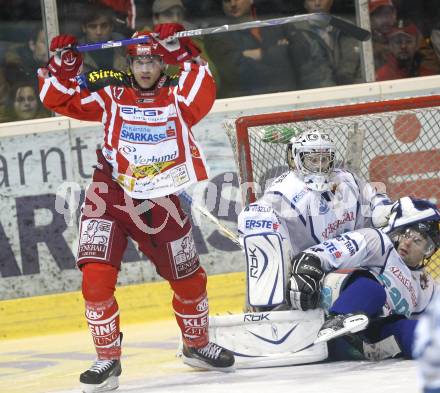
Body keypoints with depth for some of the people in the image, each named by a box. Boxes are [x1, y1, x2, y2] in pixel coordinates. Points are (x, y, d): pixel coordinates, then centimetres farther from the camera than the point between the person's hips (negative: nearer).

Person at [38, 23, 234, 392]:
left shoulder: (177, 98, 0)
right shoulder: (110, 92, 0)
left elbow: (203, 92, -21)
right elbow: (59, 98, -2)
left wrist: (182, 53, -28)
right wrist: (63, 63, -17)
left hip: (159, 203, 1)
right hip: (110, 196, -1)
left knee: (189, 278, 13)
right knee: (96, 276, -18)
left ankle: (197, 344, 40)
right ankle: (108, 359, -4)